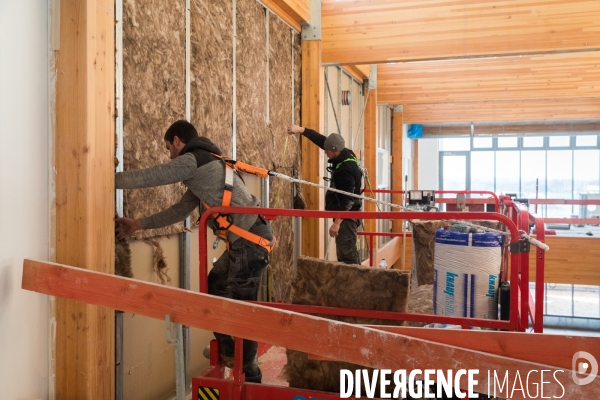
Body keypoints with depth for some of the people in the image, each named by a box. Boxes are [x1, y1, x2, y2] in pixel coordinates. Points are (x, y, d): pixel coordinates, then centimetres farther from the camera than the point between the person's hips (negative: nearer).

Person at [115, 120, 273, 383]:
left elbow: (147, 177, -5)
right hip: (247, 238, 10)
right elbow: (180, 210, 22)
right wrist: (139, 224, 23)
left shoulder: (191, 161, -6)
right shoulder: (202, 165, 23)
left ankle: (249, 375, 12)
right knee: (216, 284, 22)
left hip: (250, 237, -10)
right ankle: (228, 348, 34)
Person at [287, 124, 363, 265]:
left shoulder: (346, 169, -25)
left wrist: (337, 222, -24)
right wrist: (301, 130, 8)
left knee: (346, 252, -9)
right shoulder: (344, 156, 3)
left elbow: (347, 199, -26)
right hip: (344, 212, 10)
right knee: (345, 250, 12)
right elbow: (320, 139, 12)